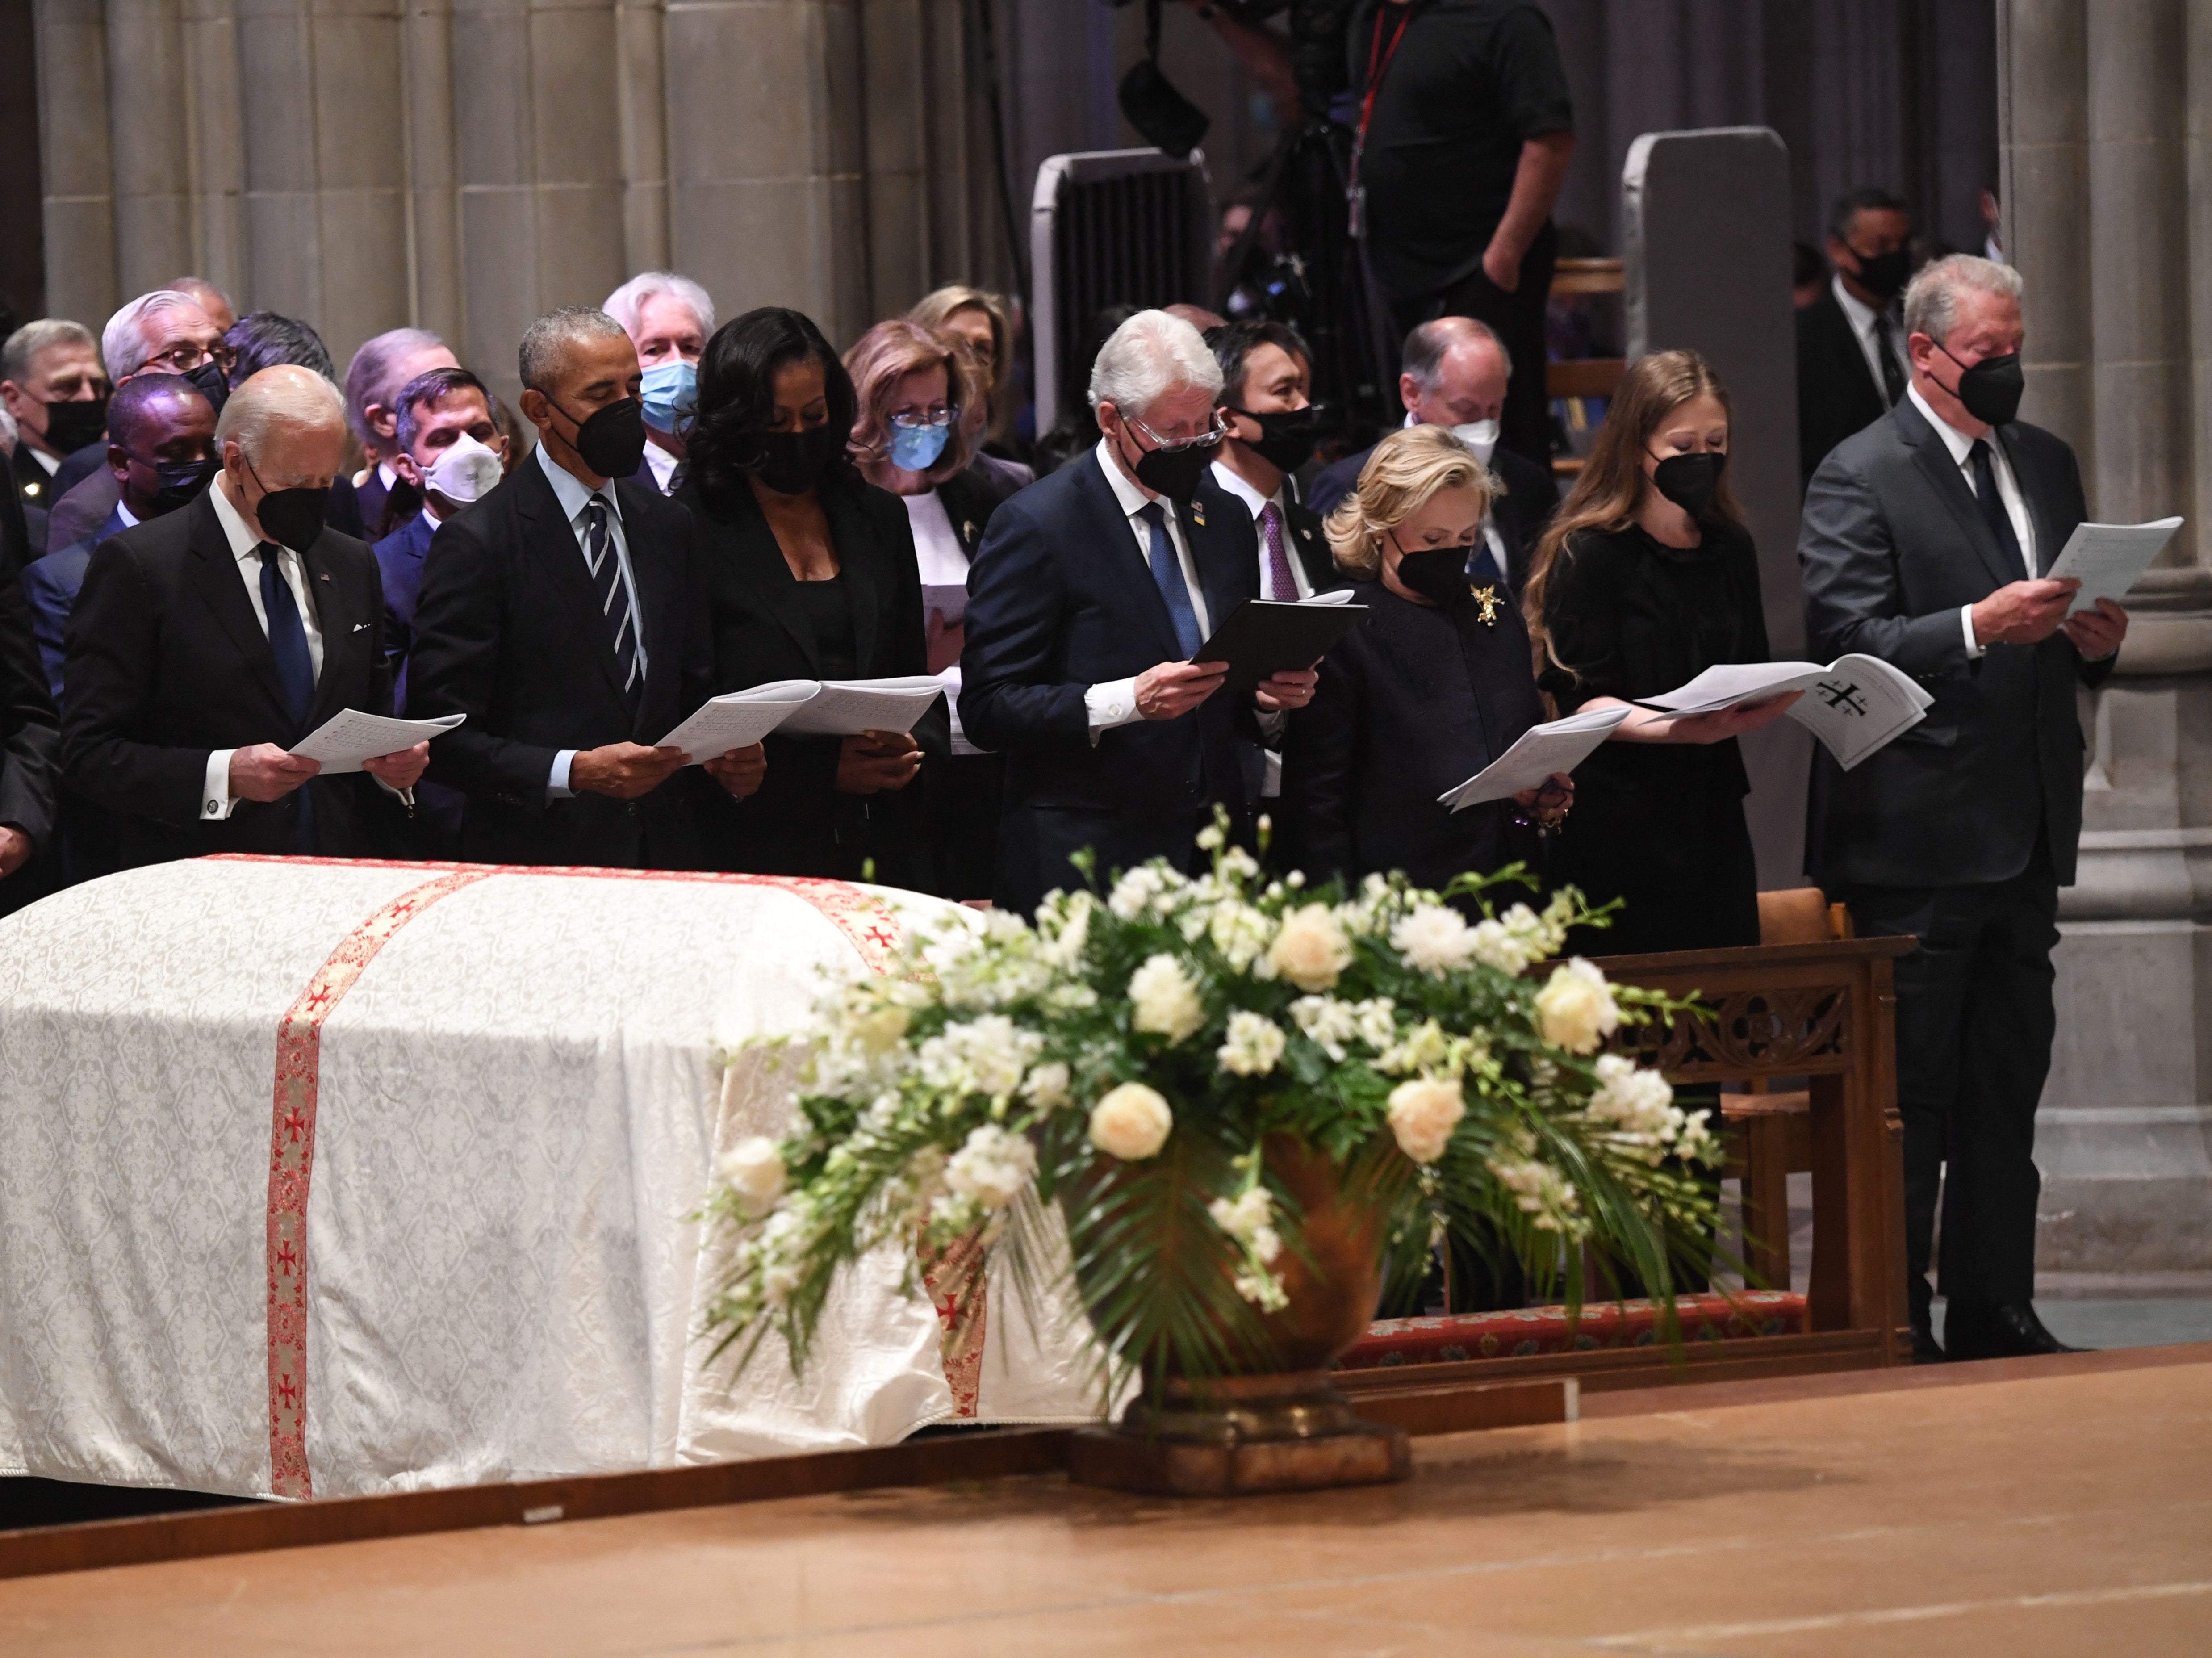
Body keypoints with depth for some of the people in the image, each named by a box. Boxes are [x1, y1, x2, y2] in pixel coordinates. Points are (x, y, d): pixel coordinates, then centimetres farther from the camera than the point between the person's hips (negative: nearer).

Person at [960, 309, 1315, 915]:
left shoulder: (1226, 518, 14)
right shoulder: (1035, 525, -7)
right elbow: (987, 707, -12)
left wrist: (1270, 699, -1)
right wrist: (1128, 701, -23)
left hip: (1214, 857, 6)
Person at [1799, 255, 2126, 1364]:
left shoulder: (2047, 465, 17)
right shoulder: (1858, 478, -6)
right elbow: (1845, 645, -15)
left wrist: (2094, 643, 1)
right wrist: (1978, 629, -25)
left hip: (2025, 834, 7)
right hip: (1918, 839, -7)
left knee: (2008, 1085, 10)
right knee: (1907, 1095, -4)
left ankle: (1994, 1310, 15)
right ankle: (1894, 1325, 0)